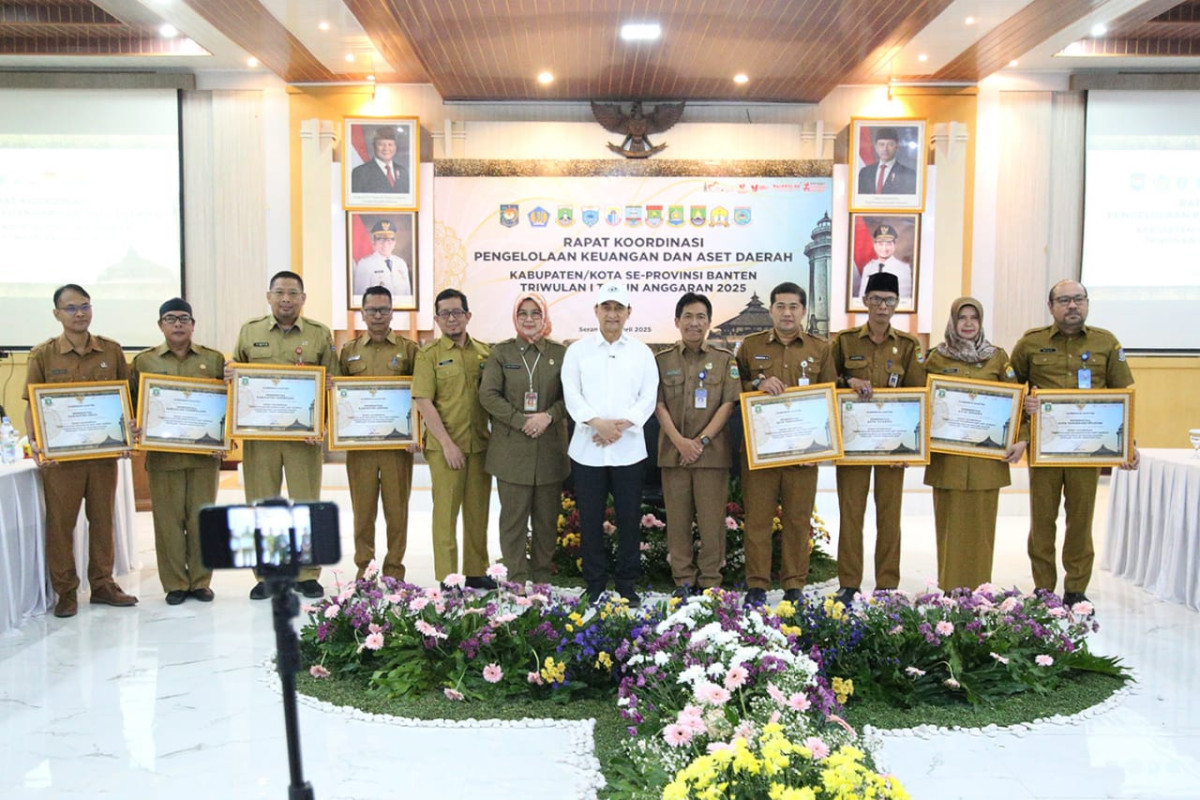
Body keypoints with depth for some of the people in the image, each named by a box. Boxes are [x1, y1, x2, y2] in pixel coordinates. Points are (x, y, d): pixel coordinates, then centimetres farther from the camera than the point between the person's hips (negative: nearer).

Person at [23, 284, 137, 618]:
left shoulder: (111, 351, 4)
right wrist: (34, 442, -16)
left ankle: (102, 584, 24)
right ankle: (65, 592, 16)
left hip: (104, 452, 2)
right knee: (60, 522, 4)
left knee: (102, 519, 11)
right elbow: (32, 406, -1)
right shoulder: (43, 354, -1)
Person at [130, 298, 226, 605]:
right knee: (168, 520, 4)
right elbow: (133, 405, 8)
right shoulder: (143, 361, 8)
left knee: (202, 519, 5)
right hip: (162, 456, 0)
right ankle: (175, 584, 14)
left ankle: (201, 582, 16)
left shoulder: (214, 359, 8)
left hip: (205, 455, 0)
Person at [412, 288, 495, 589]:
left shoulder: (484, 352, 10)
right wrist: (447, 443, -13)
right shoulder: (429, 354, -1)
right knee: (446, 511, 1)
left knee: (478, 511, 10)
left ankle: (476, 572, 21)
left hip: (480, 444, 4)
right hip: (445, 447, -4)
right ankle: (446, 579, 9)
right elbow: (423, 402, -7)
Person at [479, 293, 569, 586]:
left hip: (550, 448, 1)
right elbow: (487, 394, -3)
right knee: (513, 516, 2)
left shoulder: (560, 354, 7)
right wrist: (521, 421, -13)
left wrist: (549, 416, -14)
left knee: (547, 517, 7)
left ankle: (542, 577, 20)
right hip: (511, 448, -1)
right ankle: (517, 578, 11)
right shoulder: (501, 352, 5)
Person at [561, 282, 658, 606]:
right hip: (587, 449, 0)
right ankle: (595, 587, 16)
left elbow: (649, 397, 1)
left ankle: (627, 585, 17)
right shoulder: (578, 351, 6)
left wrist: (622, 424, -14)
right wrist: (597, 423, -15)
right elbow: (572, 395, -1)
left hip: (629, 449, 0)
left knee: (629, 519, 5)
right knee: (590, 519, 5)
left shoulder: (642, 353, 8)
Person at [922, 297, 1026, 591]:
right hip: (947, 455, 0)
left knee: (981, 523, 4)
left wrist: (1021, 439, -4)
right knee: (950, 523, 2)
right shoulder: (937, 357, 6)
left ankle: (979, 588, 13)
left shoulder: (998, 357, 8)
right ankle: (948, 591, 10)